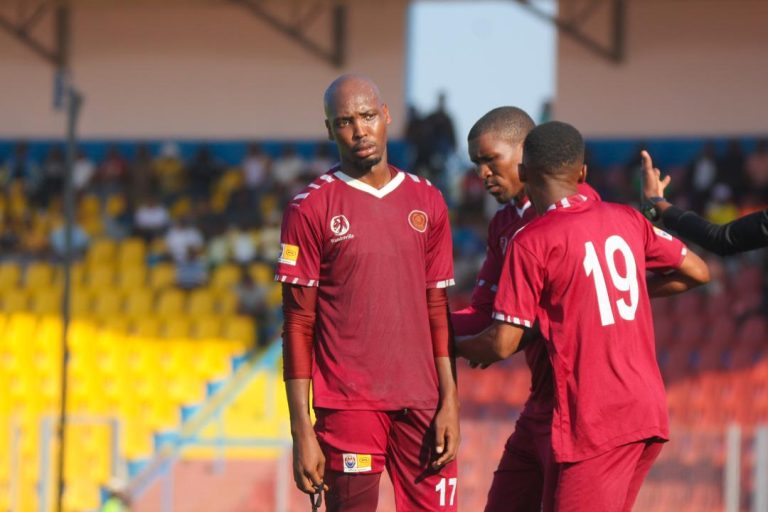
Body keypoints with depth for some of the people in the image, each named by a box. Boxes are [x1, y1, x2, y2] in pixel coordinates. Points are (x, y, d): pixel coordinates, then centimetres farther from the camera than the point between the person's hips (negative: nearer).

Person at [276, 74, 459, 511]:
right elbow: (299, 326, -2)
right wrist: (302, 431, -7)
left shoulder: (427, 203, 10)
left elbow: (438, 312, 12)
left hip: (422, 406, 3)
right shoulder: (310, 209, -1)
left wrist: (450, 403, 3)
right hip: (347, 407, -3)